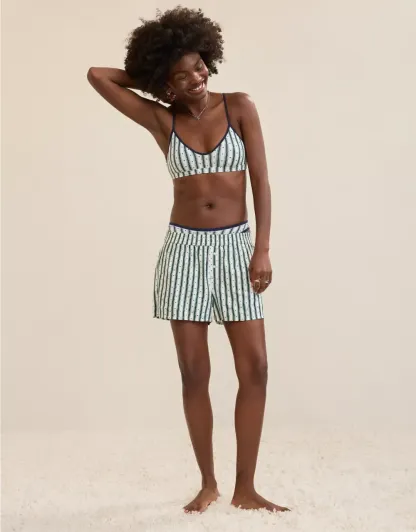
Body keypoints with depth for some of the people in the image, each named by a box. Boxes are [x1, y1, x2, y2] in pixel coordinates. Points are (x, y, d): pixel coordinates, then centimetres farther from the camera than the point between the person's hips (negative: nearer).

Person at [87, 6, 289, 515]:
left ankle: (245, 489, 5)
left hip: (234, 248, 0)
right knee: (194, 373, 1)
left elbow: (261, 181, -2)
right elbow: (97, 76, 1)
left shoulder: (239, 107, 0)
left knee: (254, 368, -5)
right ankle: (208, 484, 16)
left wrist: (262, 250, -9)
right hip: (184, 249, 1)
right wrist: (151, 85, 9)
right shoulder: (161, 119, 2)